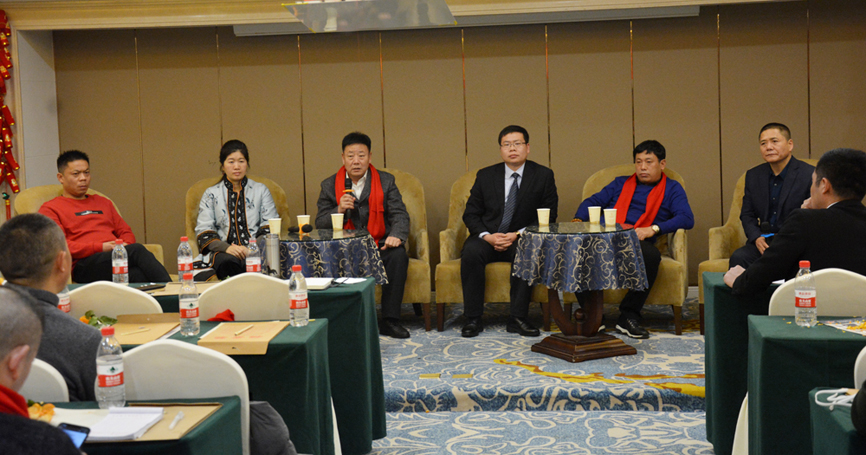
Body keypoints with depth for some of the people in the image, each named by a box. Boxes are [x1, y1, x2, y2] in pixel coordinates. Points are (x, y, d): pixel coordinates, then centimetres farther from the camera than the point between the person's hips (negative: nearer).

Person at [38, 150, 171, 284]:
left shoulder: (103, 202, 33)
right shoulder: (50, 209, 13)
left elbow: (126, 232, 30)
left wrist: (124, 246, 4)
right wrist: (100, 247, -11)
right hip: (84, 264, -5)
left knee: (138, 274, -37)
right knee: (137, 250, -36)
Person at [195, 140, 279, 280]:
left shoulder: (261, 190, 18)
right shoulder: (211, 194, 17)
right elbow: (203, 231, 6)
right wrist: (226, 247, -14)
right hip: (223, 252, 0)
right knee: (228, 262, -37)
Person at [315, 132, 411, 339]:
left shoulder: (385, 181, 6)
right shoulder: (329, 186, 7)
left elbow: (400, 215, -1)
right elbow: (320, 224, 3)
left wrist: (396, 236, -23)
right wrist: (339, 210, -17)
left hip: (379, 245, 0)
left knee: (399, 256, -30)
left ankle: (389, 320, -21)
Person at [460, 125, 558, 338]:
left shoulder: (544, 175, 2)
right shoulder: (485, 175, 6)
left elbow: (548, 217, -1)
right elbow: (471, 214, 6)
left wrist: (518, 235, -15)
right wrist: (487, 236, -14)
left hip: (521, 240, -1)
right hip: (487, 238, 1)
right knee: (471, 252, -31)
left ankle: (517, 318, -26)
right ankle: (473, 319, -23)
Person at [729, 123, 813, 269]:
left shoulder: (810, 175, -4)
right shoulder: (753, 175, 12)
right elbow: (747, 214, 16)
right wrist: (757, 238, -5)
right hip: (762, 242, 4)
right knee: (738, 258, -27)